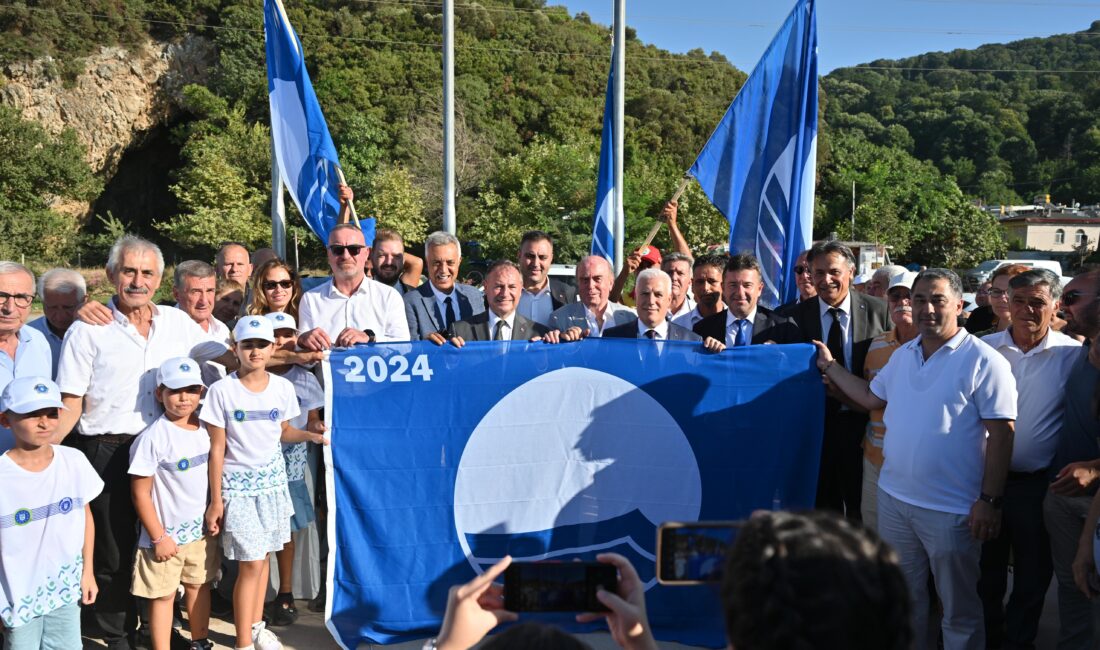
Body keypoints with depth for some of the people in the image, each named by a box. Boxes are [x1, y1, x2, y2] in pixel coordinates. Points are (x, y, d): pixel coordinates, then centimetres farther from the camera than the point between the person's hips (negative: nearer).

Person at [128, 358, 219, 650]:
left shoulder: (204, 429, 0)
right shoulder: (153, 438, -18)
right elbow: (141, 494, -14)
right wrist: (159, 537, -13)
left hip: (202, 529, 6)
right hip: (167, 533, -6)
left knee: (199, 585, 18)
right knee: (163, 595, 6)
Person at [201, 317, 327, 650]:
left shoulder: (282, 387, -1)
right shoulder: (222, 390, -12)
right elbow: (217, 449, -8)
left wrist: (311, 435, -6)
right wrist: (215, 500, -8)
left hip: (273, 479, 4)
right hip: (238, 485, -4)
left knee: (263, 555, 13)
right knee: (251, 564, -5)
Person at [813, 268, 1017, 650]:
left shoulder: (983, 361, -13)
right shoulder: (903, 355, 7)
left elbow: (1001, 433, -14)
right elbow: (872, 397, 20)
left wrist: (990, 500, -17)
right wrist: (829, 365, 18)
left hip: (952, 510, -6)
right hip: (894, 498, 6)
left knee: (959, 611, 10)